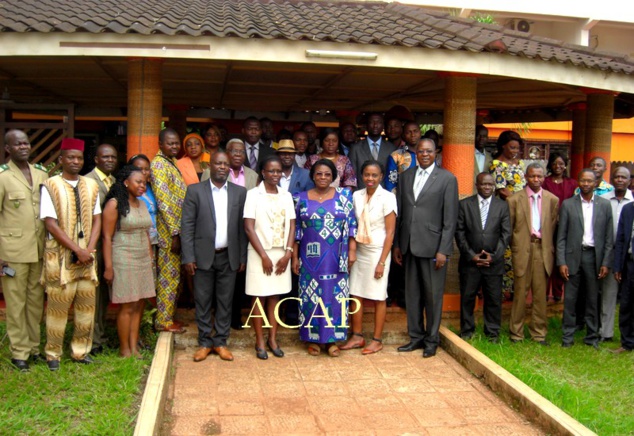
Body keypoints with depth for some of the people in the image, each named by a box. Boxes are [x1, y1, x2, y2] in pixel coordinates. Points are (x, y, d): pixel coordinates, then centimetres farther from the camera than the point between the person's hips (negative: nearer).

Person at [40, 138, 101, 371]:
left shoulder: (91, 185, 7)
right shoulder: (50, 186, -7)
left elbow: (97, 219, 6)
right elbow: (51, 224, -12)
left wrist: (89, 249, -7)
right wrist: (77, 250, -15)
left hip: (87, 255, 4)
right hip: (60, 256, -4)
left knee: (87, 305, 8)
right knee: (58, 306, 2)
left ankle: (81, 351, 22)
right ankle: (53, 354, 17)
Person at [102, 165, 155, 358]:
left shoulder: (142, 204, 13)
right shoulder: (114, 204, -7)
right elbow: (107, 237, -10)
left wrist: (151, 259, 14)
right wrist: (108, 267, -14)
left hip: (143, 261, 6)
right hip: (123, 261, -6)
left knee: (139, 306, 7)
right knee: (127, 306, -2)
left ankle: (134, 347, 15)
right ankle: (124, 349, 10)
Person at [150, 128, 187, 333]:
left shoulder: (171, 162, 13)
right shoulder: (159, 164, -15)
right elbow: (163, 201, -20)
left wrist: (179, 231, 15)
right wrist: (175, 233, -21)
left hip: (177, 229, 9)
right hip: (169, 231, -9)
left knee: (173, 276, 15)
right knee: (168, 277, 0)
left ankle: (168, 316, 25)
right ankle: (164, 321, 10)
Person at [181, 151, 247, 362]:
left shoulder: (240, 192, 5)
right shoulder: (195, 191, -1)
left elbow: (242, 226, 5)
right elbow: (187, 226, -3)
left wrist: (243, 256, 2)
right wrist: (188, 257, -9)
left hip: (228, 257, 2)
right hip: (203, 256, -1)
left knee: (225, 301, 8)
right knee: (202, 302, 6)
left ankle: (221, 342, 20)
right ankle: (204, 342, 19)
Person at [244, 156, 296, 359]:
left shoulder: (286, 195, 8)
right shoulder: (253, 194, -5)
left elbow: (291, 226, 5)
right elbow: (249, 228, -10)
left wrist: (288, 253, -6)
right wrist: (264, 256, -13)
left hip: (281, 254, 4)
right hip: (260, 253, -4)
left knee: (275, 296, 9)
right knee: (259, 297, 3)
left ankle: (272, 339, 18)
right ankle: (259, 341, 12)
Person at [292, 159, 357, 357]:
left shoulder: (344, 196, 2)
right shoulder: (301, 198, 4)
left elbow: (351, 225, 2)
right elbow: (296, 230, 6)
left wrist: (352, 251, -4)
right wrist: (294, 257, 4)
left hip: (336, 258, 0)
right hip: (310, 258, 1)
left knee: (335, 295, 3)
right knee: (311, 296, 5)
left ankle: (332, 338, 14)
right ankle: (313, 338, 16)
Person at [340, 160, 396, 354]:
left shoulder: (387, 197, -10)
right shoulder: (356, 196, 4)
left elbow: (390, 232, -10)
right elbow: (353, 226, 10)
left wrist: (382, 262, -13)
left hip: (377, 252, -5)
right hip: (359, 251, 5)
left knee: (378, 297, 4)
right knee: (356, 295, 8)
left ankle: (377, 340, 16)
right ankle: (357, 336, 21)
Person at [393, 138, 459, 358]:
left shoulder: (447, 179, -3)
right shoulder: (406, 176, 11)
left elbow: (450, 218, -6)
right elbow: (400, 212, 12)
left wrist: (443, 250, -11)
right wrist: (396, 244, 10)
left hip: (432, 246, -4)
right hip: (409, 245, 4)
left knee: (433, 296, 4)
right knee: (412, 294, 11)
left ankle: (431, 340, 19)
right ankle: (416, 337, 24)